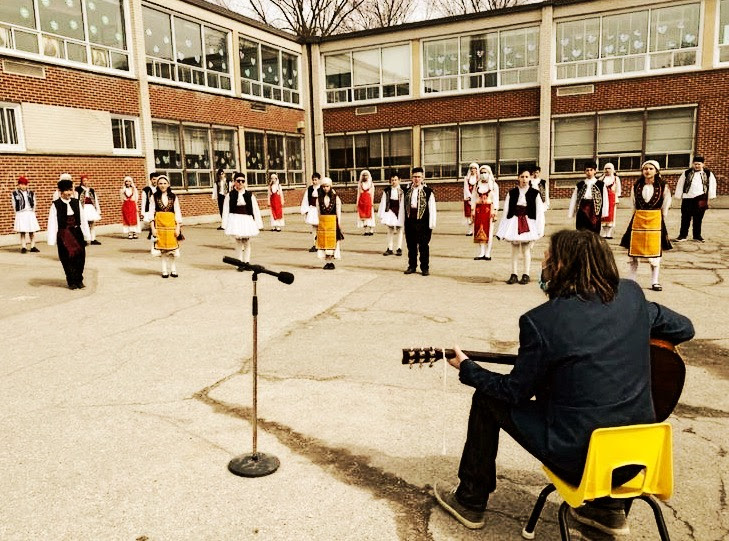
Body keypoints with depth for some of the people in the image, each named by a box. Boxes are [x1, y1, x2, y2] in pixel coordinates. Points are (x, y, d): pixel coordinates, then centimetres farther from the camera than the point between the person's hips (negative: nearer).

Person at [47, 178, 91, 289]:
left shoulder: (77, 202, 3)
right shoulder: (55, 205, -6)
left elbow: (83, 219, 6)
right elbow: (52, 222, -6)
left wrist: (87, 235, 5)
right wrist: (52, 240, -9)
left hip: (77, 233, 3)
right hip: (63, 235, -3)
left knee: (80, 257, 4)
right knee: (67, 259, 2)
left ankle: (79, 280, 18)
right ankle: (71, 282, 15)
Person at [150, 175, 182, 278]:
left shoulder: (173, 197, 4)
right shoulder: (155, 197, 3)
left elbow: (177, 212, 3)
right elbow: (151, 212, 2)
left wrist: (178, 227, -4)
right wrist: (152, 227, -5)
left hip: (171, 223, 0)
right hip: (159, 224, 0)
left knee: (172, 246, 1)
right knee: (161, 247, 2)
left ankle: (173, 269, 11)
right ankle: (164, 270, 10)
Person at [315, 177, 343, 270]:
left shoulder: (336, 198, 0)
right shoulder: (319, 199, 6)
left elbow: (338, 213, 0)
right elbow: (318, 212, 8)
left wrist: (339, 224, -5)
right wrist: (318, 224, 3)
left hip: (333, 222, -2)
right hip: (322, 223, 2)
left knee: (333, 241, -1)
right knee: (324, 241, 2)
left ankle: (332, 261, 6)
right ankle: (327, 262, 9)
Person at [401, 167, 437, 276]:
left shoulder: (428, 192, -2)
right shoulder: (406, 192, 8)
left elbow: (432, 209, -3)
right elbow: (402, 207, 11)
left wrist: (432, 224, -7)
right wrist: (402, 222, 7)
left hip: (423, 223, -3)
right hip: (409, 222, 3)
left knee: (424, 246, 3)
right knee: (411, 246, 12)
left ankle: (425, 267, 13)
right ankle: (412, 266, 24)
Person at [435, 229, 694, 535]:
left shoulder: (540, 321, -19)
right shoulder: (632, 294, -4)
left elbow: (516, 391, -7)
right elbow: (684, 328, 11)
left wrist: (466, 369, 8)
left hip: (577, 459, -6)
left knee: (486, 399, 12)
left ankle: (470, 502, 29)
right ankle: (608, 508, 38)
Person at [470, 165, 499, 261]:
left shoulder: (494, 185, 4)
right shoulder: (477, 185, 13)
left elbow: (496, 199, 0)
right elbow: (473, 198, 12)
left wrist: (494, 211, -9)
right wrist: (472, 210, 4)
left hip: (489, 208, -3)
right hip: (479, 209, 3)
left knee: (488, 231, -3)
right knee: (479, 231, 1)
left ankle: (488, 254, 0)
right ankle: (481, 253, 7)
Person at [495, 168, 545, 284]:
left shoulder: (534, 193, -3)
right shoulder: (512, 193, 2)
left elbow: (540, 212, -3)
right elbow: (505, 210, 2)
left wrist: (540, 230, -8)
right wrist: (501, 230, 0)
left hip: (528, 224, -2)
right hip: (514, 223, 2)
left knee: (526, 249, 3)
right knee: (514, 249, 6)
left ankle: (526, 275, 12)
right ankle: (514, 275, 13)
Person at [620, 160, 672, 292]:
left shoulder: (663, 186, -1)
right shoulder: (636, 186, 5)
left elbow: (665, 206, 5)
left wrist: (659, 219, 7)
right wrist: (640, 216, 12)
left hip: (655, 220, -2)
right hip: (638, 220, 2)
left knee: (655, 251, 1)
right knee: (633, 251, 3)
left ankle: (655, 282, 9)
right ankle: (632, 280, 13)